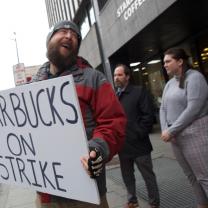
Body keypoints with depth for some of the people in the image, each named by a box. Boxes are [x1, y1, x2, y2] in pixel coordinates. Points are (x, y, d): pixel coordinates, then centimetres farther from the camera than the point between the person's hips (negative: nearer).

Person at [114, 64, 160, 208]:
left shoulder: (139, 91, -4)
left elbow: (148, 115, -11)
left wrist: (139, 134, -15)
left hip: (138, 143, -5)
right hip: (122, 145, 5)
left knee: (148, 175, 8)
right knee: (127, 176, 17)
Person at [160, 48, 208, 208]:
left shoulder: (194, 77, -9)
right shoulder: (169, 83, 14)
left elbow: (193, 109, -18)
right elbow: (163, 108, 11)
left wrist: (171, 130, -16)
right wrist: (165, 129, -7)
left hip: (195, 134, -7)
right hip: (176, 135, 7)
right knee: (191, 175, 14)